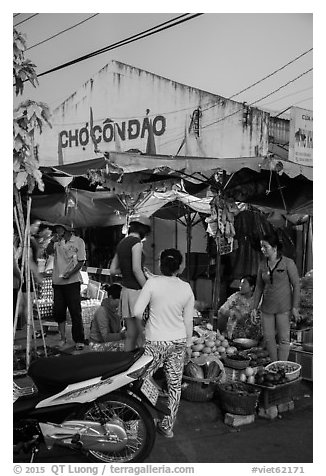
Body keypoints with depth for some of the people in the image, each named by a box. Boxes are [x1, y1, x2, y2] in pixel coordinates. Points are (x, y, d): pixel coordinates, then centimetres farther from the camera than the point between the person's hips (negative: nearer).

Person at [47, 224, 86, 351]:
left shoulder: (78, 241, -2)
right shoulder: (57, 241, 8)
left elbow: (81, 261, -4)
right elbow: (49, 252, -5)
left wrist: (71, 273, -17)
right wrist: (52, 242, -22)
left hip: (72, 281, -4)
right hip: (57, 281, 4)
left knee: (75, 311, -4)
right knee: (58, 311, 8)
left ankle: (79, 341, 2)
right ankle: (62, 338, 22)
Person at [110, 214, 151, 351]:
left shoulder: (122, 243, 15)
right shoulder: (136, 242, -10)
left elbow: (112, 270, 17)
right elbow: (136, 269, -18)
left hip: (125, 290, 8)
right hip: (135, 291, -8)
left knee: (130, 335, 12)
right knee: (141, 335, -5)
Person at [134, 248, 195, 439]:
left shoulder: (152, 282, -11)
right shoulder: (187, 288, -1)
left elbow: (137, 312, -12)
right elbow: (188, 321, 5)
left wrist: (143, 324, 9)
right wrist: (188, 344, 16)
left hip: (155, 342, -3)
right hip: (178, 342, 4)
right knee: (175, 384, 13)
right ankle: (168, 426, 23)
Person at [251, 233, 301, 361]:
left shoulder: (288, 263, -8)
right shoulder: (262, 265, 5)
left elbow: (296, 285, -5)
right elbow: (259, 287, 10)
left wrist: (295, 307, -9)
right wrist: (255, 308, 7)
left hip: (284, 307, -4)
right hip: (267, 308, 4)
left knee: (284, 339, 1)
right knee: (268, 338, 8)